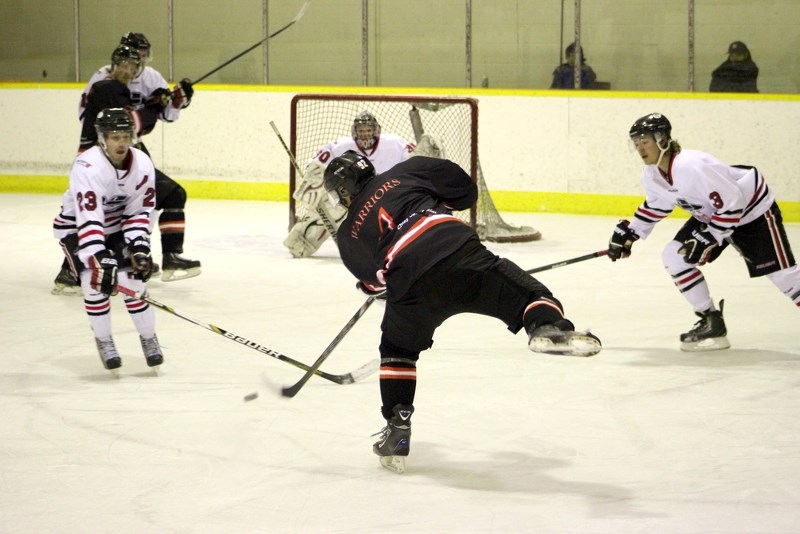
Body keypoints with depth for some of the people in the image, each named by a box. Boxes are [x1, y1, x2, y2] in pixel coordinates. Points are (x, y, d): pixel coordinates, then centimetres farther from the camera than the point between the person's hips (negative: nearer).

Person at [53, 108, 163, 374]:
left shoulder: (142, 164, -17)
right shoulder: (87, 167, -35)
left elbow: (139, 211, -6)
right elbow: (88, 220, -41)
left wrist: (139, 245, -20)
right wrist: (100, 260, -48)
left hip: (117, 226, 4)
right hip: (76, 227, -4)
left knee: (132, 277, -10)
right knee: (95, 279, -21)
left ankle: (148, 339, 11)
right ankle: (104, 341, 1)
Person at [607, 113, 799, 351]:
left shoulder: (691, 167, -35)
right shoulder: (651, 176, -7)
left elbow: (732, 202, -33)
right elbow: (656, 205, 15)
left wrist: (707, 239, -30)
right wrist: (628, 233, 10)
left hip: (753, 208, -9)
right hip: (710, 215, 9)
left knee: (780, 271, -12)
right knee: (674, 256, -4)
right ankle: (711, 322, 4)